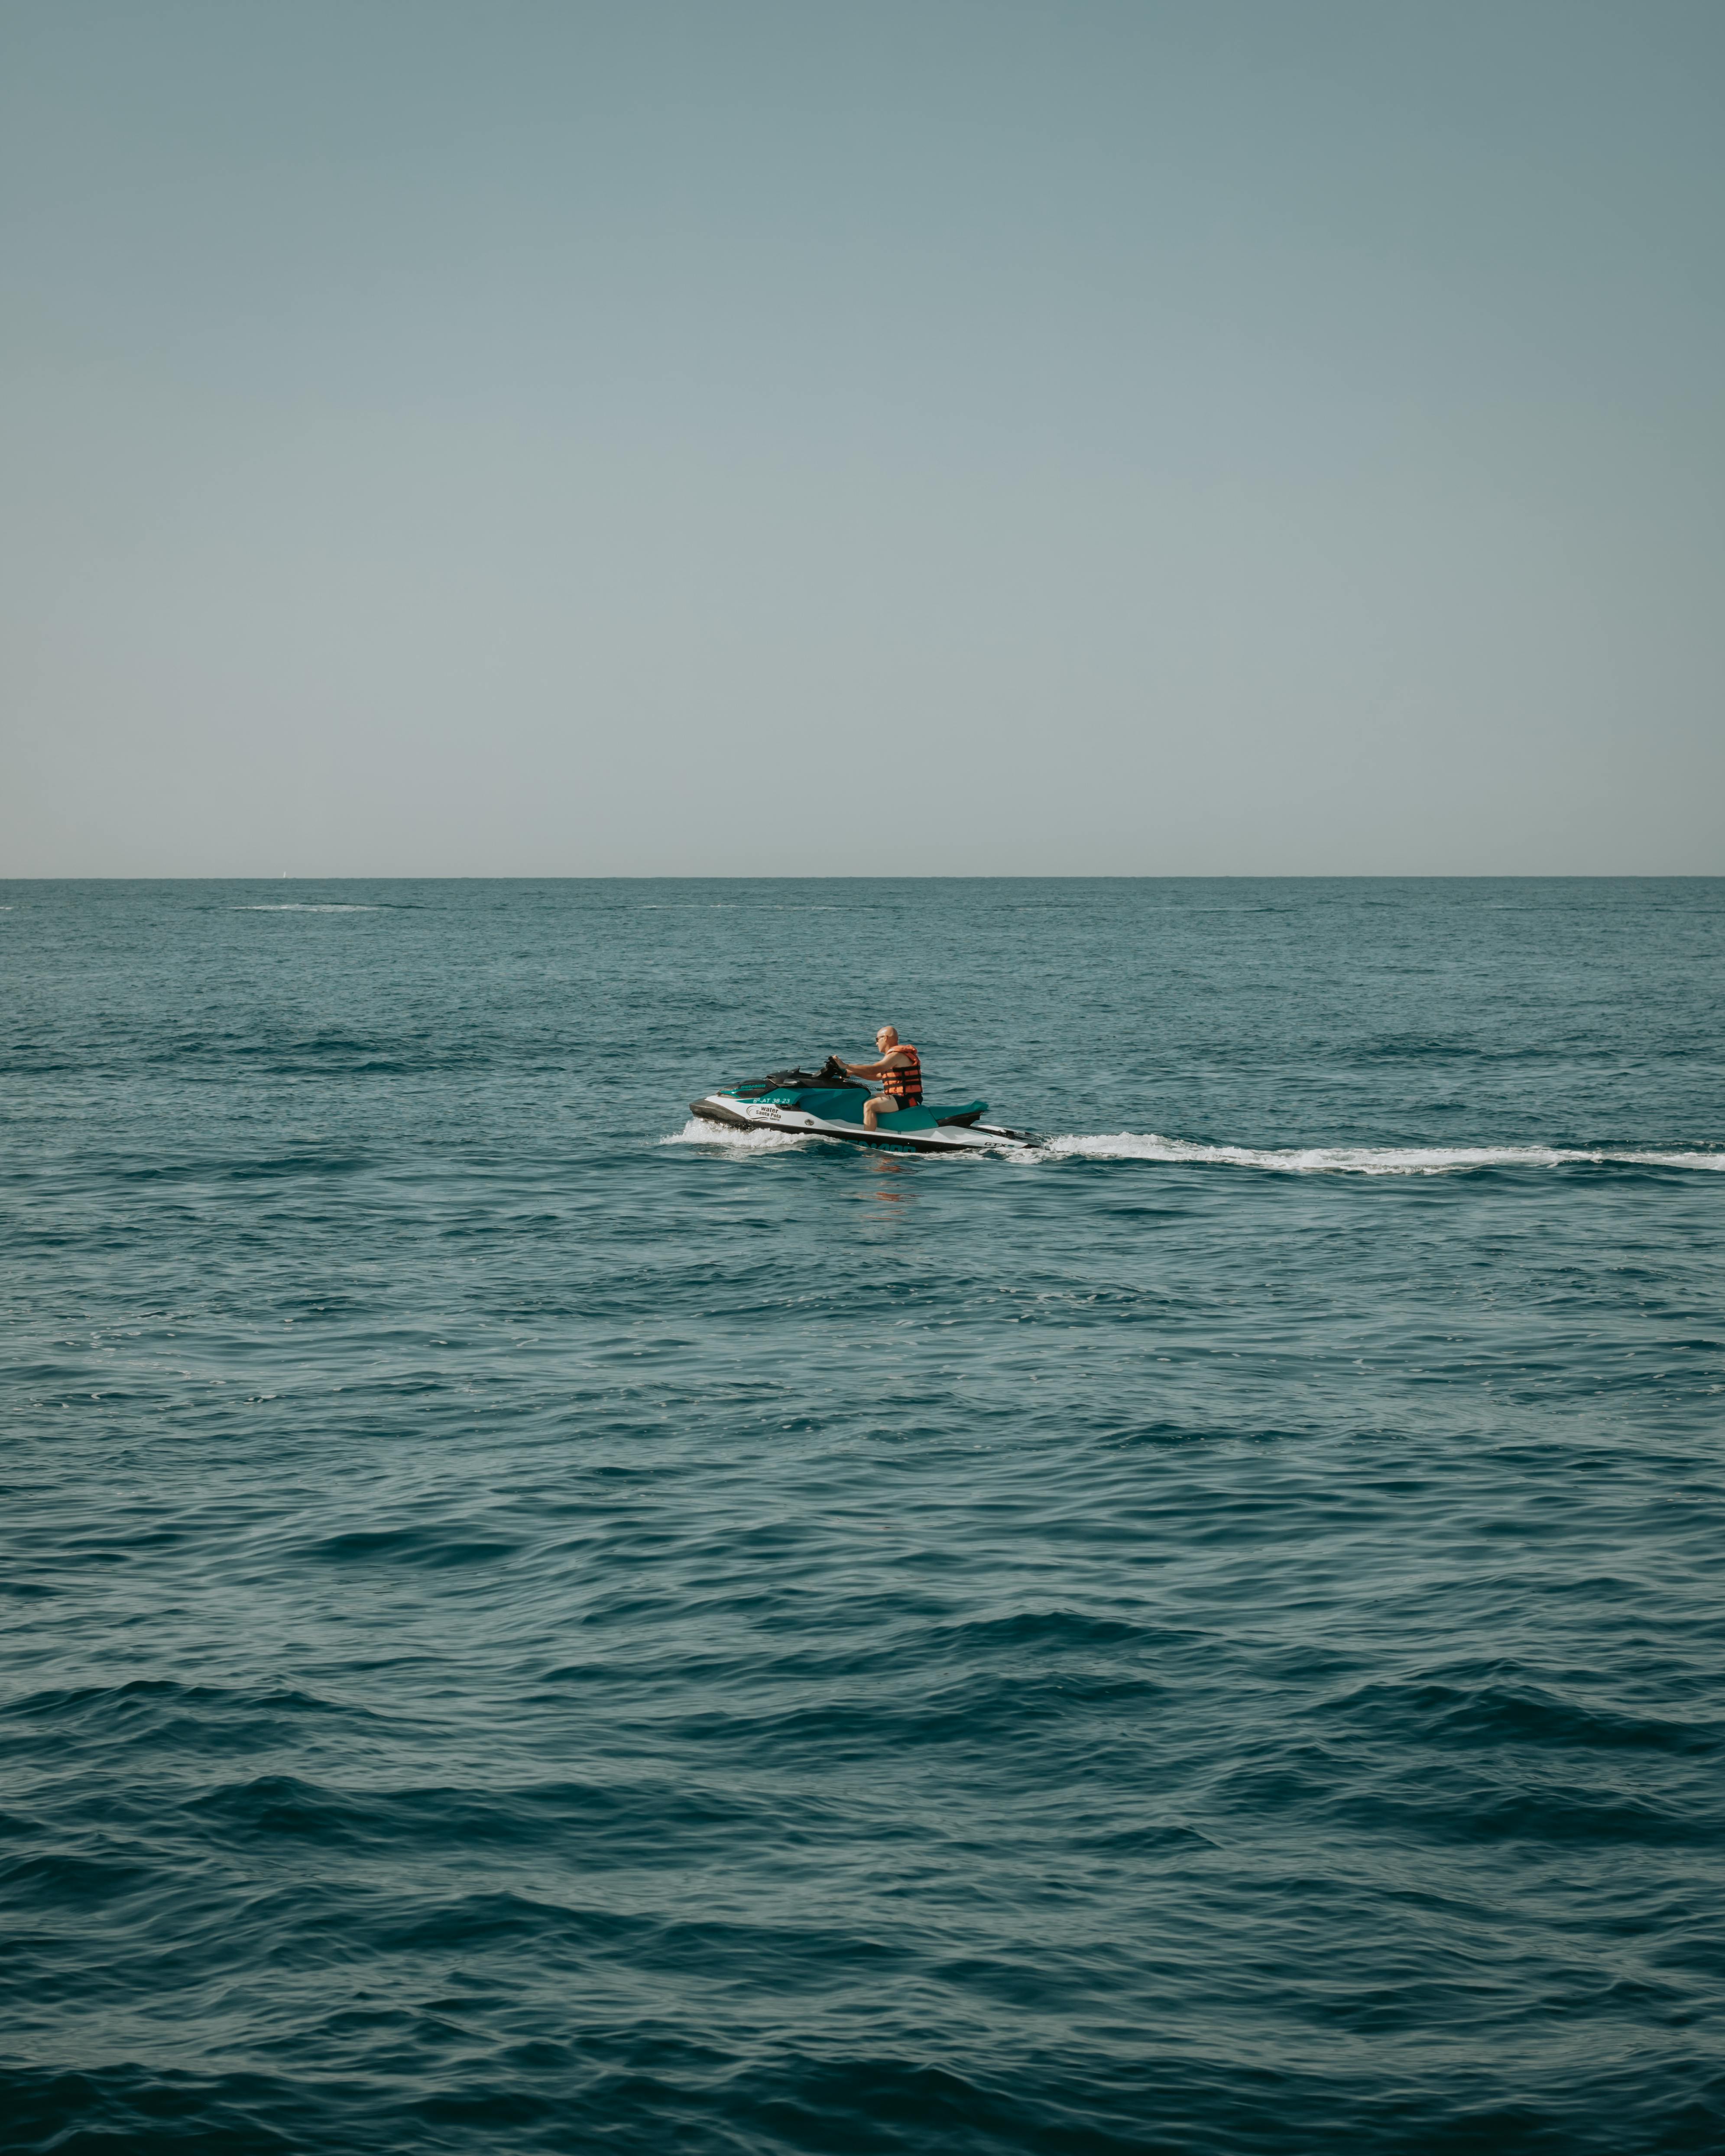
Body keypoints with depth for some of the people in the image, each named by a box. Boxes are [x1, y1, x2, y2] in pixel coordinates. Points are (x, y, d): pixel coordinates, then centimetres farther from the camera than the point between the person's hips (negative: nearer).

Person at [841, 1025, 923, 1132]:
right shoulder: (896, 1054, 18)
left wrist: (846, 1066, -25)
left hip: (907, 1100, -11)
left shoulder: (898, 1055, -16)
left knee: (869, 1105, -25)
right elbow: (877, 1076, 22)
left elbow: (874, 1070, -26)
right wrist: (852, 1073, 16)